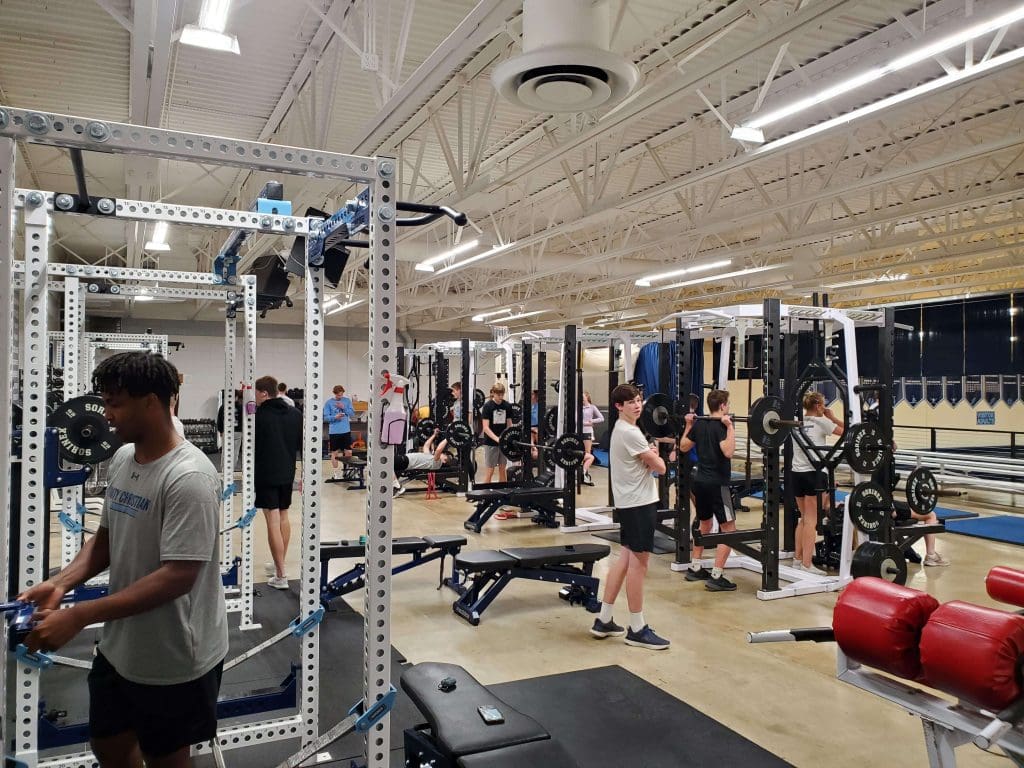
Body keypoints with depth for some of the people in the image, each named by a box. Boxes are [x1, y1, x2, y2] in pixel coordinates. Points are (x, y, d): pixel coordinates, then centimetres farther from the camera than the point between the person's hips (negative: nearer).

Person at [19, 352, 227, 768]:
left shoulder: (189, 477, -26)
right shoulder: (121, 460, 2)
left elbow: (177, 576, -29)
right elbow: (107, 537, 11)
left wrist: (79, 616, -30)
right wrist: (61, 582, -6)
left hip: (174, 659, -8)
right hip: (119, 648, 8)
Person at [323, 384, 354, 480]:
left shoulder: (347, 401, 4)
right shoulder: (329, 403, -2)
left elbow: (352, 414, 2)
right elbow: (325, 417, -3)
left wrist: (344, 407, -12)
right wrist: (335, 417, -20)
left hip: (346, 430, 1)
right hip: (334, 431, -1)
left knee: (349, 452, 0)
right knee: (334, 453, 7)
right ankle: (337, 473, 18)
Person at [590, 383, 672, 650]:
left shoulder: (622, 429, 15)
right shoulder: (629, 433, -17)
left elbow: (643, 460, 19)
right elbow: (660, 467, -14)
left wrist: (650, 454, -3)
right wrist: (657, 457, 8)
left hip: (629, 502, 10)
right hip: (638, 503, -10)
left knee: (626, 558, 13)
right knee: (638, 563, -4)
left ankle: (604, 620, 18)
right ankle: (637, 630, 5)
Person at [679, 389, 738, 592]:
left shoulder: (698, 424, 7)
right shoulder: (721, 425, -15)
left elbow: (683, 447, 16)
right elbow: (728, 452, -30)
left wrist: (688, 425, 21)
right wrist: (730, 427, -28)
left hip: (700, 481, 8)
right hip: (717, 483, -8)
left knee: (704, 525, 22)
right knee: (728, 530, -3)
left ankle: (694, 568, 26)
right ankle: (716, 577, -6)